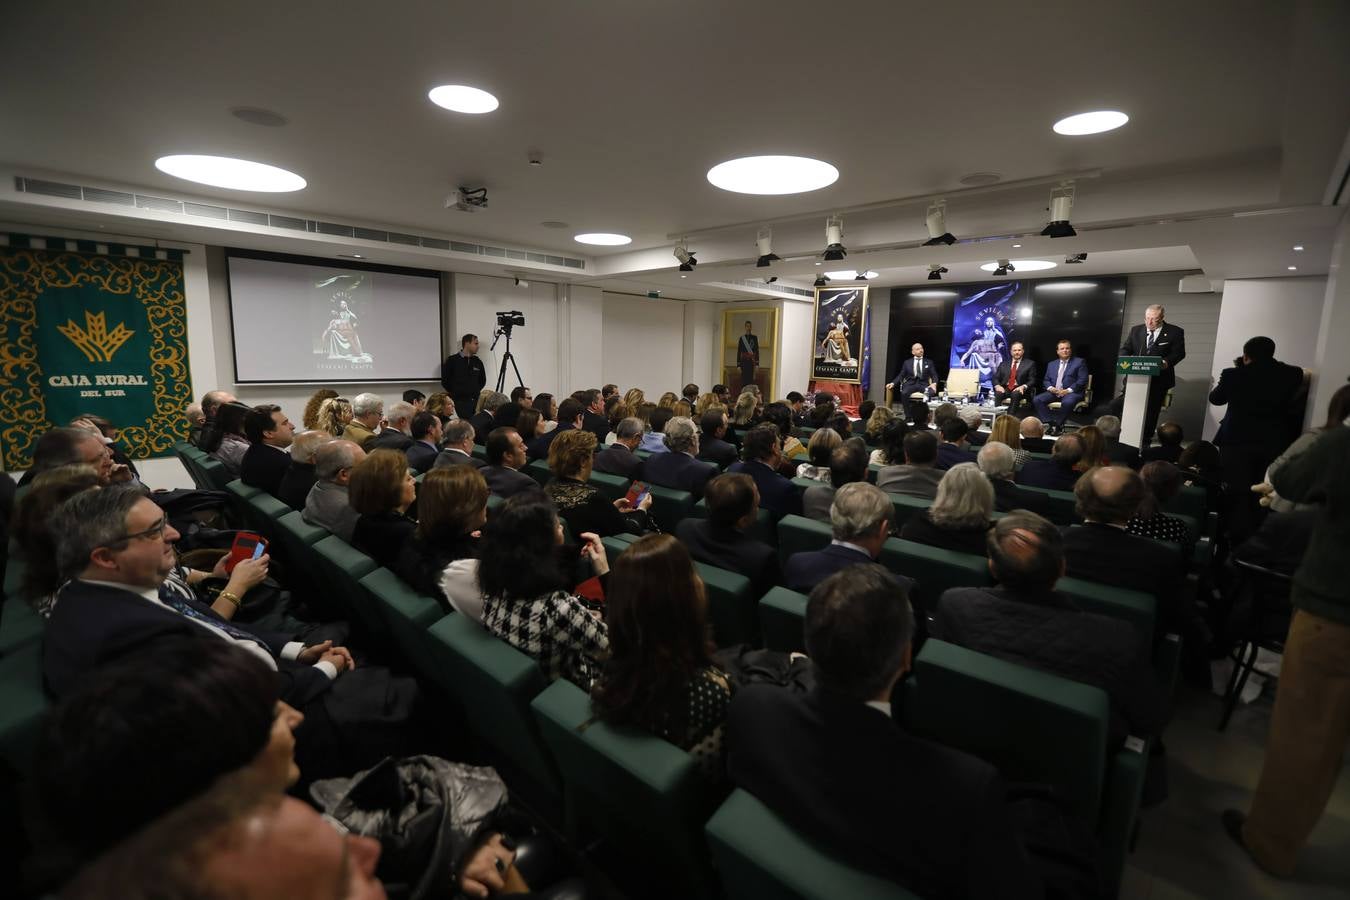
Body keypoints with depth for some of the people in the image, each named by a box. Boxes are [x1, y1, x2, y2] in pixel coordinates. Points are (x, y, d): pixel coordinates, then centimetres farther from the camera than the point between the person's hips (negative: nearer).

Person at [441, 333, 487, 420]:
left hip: (475, 402, 4)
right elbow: (445, 381, 1)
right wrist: (454, 393, 5)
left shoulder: (477, 361, 11)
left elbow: (483, 380, 22)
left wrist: (475, 391, 12)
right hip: (459, 402, -4)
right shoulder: (452, 360, -1)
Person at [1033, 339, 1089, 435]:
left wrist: (1068, 390, -16)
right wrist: (1050, 387, -6)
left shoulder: (1079, 362, 7)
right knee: (1037, 400, -22)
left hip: (1072, 392, -4)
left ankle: (1058, 425, -20)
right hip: (1053, 392, 5)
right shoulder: (1051, 364, 21)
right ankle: (1052, 423, -19)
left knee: (1067, 402, -39)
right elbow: (1046, 380, 18)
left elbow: (1083, 380, -3)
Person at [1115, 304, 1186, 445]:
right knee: (1117, 405, -7)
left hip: (1159, 379, -2)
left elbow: (1179, 353, -4)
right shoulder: (1135, 330, 8)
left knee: (1151, 411, 6)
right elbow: (1124, 349, 6)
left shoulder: (1175, 332, -1)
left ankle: (1145, 440, 17)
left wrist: (1166, 362, -24)